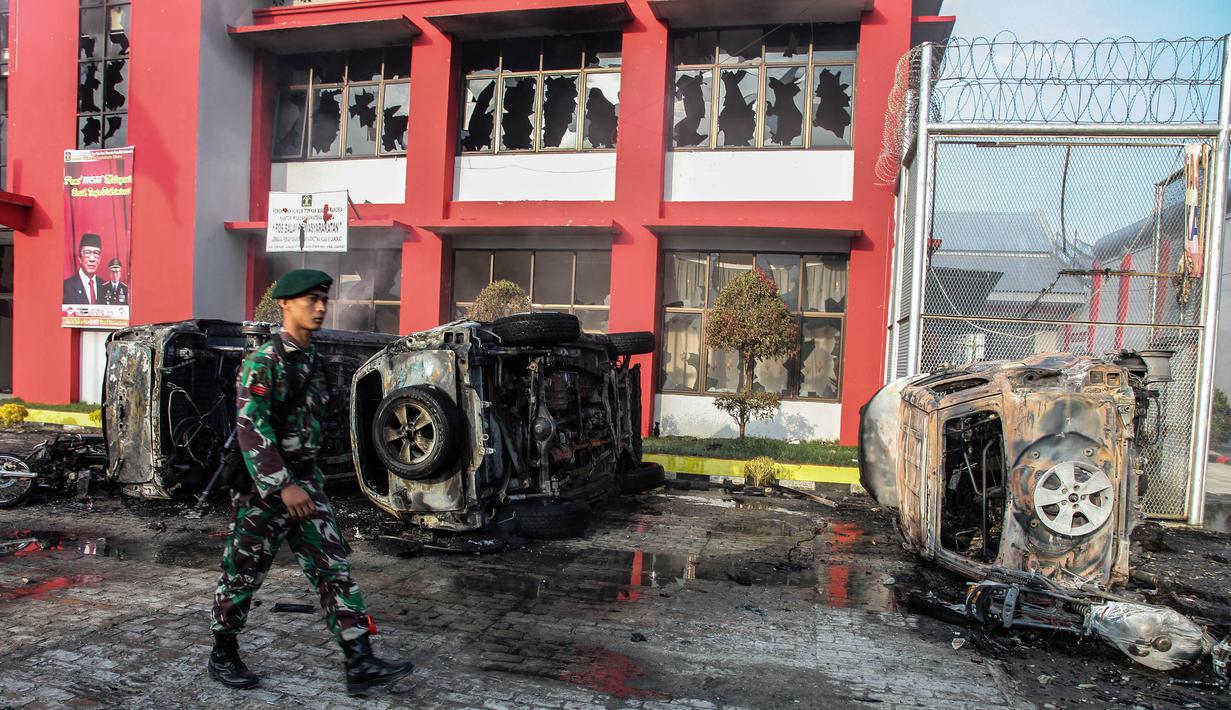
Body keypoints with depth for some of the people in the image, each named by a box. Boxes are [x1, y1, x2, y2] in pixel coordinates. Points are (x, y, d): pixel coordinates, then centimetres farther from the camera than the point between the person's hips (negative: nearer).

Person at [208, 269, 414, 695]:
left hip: (305, 483, 7)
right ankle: (223, 656, 30)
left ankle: (360, 664, 1)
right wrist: (282, 486, -26)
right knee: (243, 576, 9)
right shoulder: (263, 361, -13)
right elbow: (250, 429, -21)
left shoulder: (313, 361, 11)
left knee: (334, 571, 0)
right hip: (263, 485, -7)